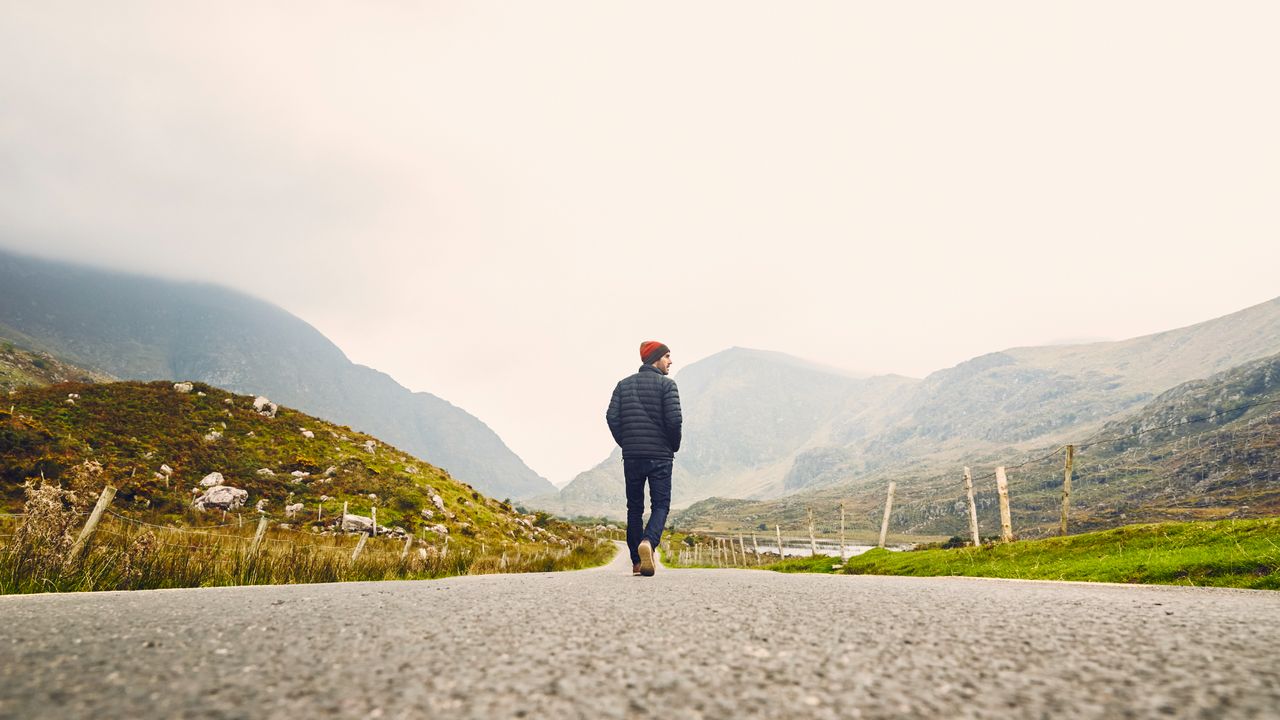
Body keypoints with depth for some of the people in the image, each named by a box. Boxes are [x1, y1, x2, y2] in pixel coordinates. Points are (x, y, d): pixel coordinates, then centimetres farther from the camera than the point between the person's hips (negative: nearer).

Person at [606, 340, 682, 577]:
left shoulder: (624, 384, 9)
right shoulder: (666, 384, -3)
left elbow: (612, 417, 0)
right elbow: (674, 419, -13)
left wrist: (626, 444, 10)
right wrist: (674, 447, 3)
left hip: (631, 456, 4)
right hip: (660, 456, -4)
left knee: (634, 508, 12)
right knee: (660, 505, 3)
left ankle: (636, 562, 12)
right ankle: (648, 541, -24)